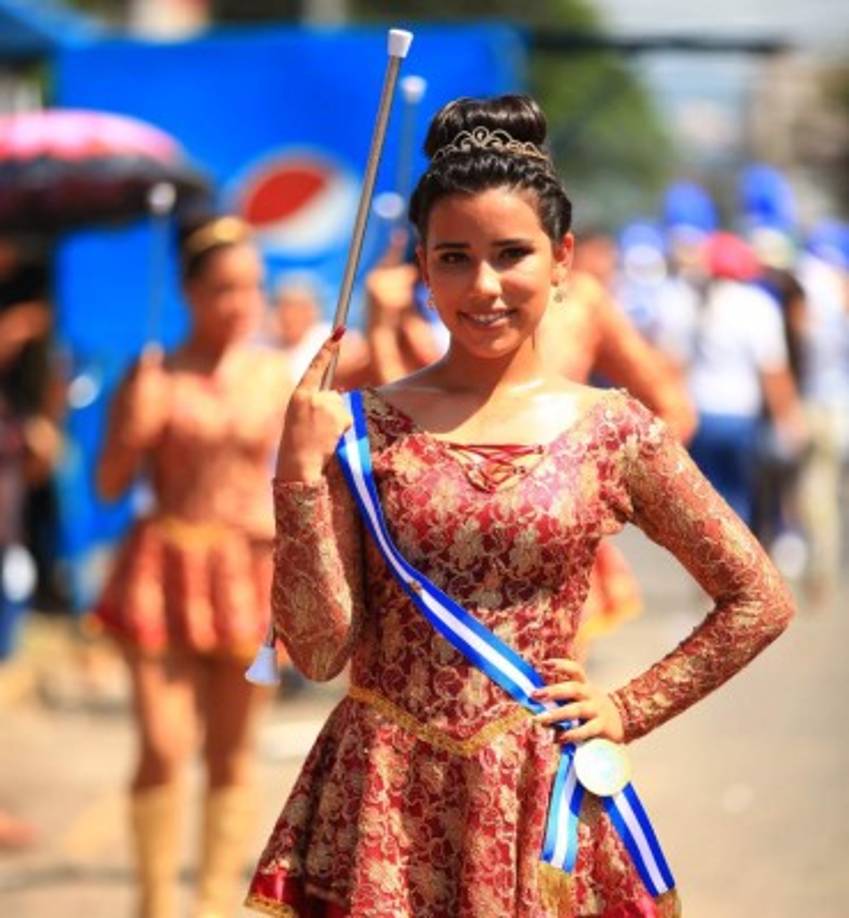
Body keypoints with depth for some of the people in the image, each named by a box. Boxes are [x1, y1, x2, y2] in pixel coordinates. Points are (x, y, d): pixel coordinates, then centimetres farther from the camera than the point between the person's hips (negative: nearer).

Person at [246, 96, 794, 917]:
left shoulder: (612, 433, 0)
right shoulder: (367, 426, -1)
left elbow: (759, 601, 9)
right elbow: (319, 651, -5)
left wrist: (629, 711, 3)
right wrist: (301, 476, -12)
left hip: (536, 797, 0)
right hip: (384, 804, 0)